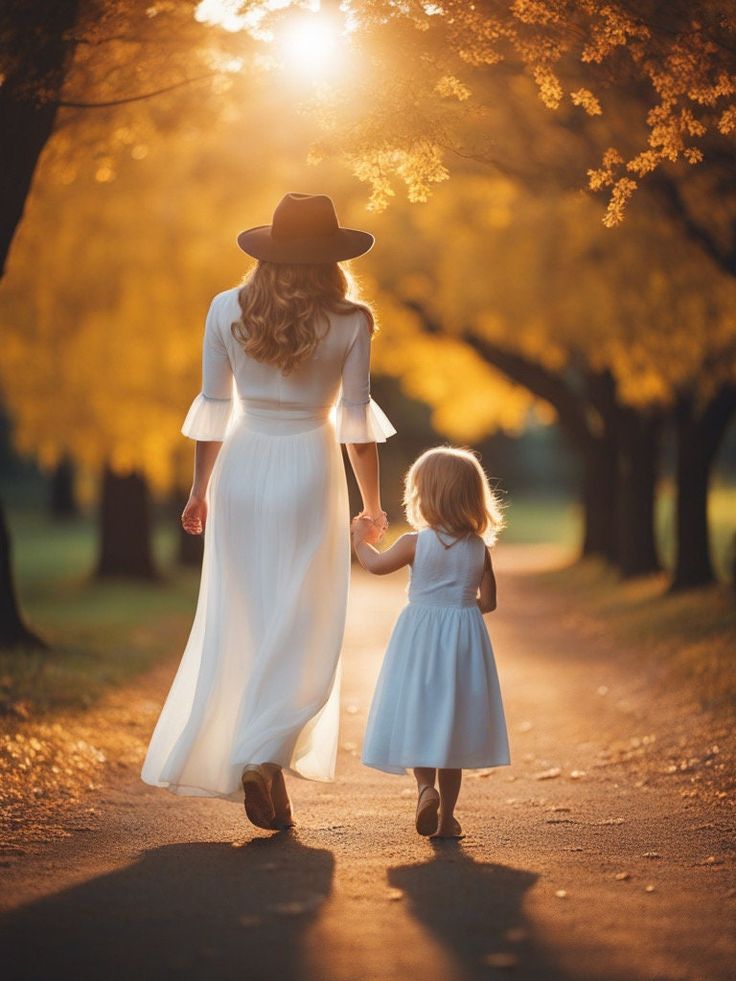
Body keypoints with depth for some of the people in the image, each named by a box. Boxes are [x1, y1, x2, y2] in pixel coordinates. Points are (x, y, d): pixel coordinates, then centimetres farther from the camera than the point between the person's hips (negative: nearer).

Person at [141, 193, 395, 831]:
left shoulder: (227, 311, 1)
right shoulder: (349, 322, -5)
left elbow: (213, 408, 4)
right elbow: (356, 419, -4)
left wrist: (200, 490, 14)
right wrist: (373, 505, 5)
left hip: (243, 471, 3)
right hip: (309, 472, -3)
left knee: (237, 624, 12)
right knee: (304, 629, 3)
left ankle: (206, 757, 17)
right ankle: (264, 754, -13)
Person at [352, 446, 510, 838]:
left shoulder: (415, 543, -10)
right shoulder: (479, 548, -2)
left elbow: (376, 564, 6)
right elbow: (488, 601, 3)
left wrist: (361, 539, 25)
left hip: (421, 638, -3)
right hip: (464, 637, 3)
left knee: (418, 715, 8)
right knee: (453, 722, 10)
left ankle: (425, 787, -17)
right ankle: (446, 815, 12)